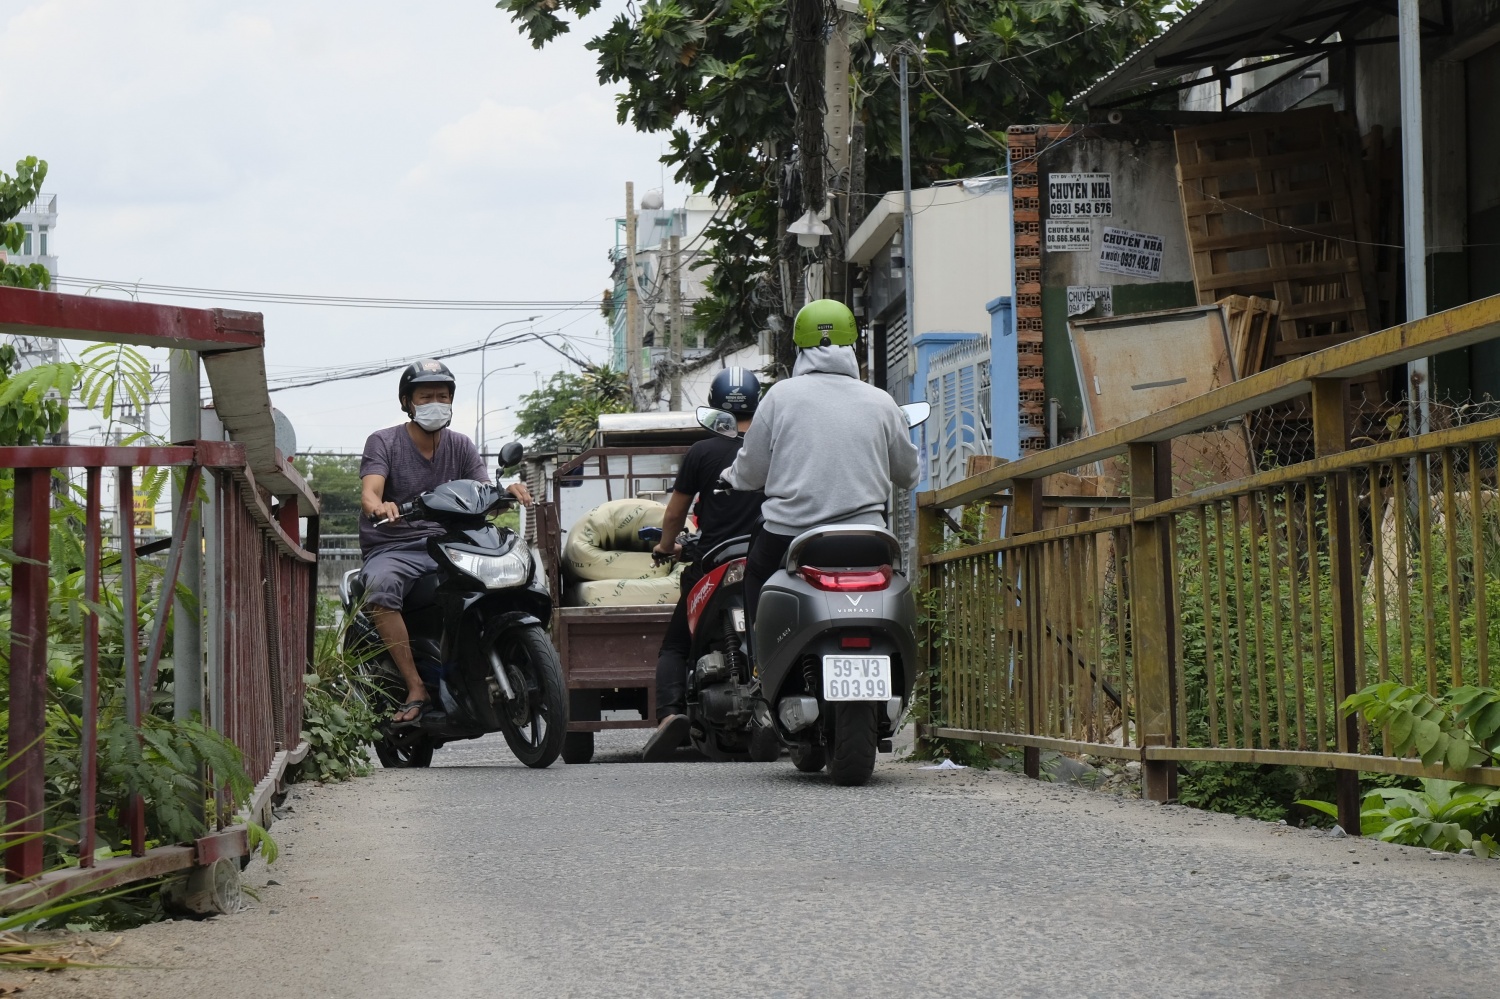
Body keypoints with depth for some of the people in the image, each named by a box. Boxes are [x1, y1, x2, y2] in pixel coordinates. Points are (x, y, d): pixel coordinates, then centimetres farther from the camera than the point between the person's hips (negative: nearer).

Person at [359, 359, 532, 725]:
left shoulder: (460, 446, 14)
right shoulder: (383, 443, 1)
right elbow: (369, 491, -17)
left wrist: (508, 492, -22)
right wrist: (379, 507, -42)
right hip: (392, 550, -4)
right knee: (380, 587, -38)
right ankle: (416, 688, -35)